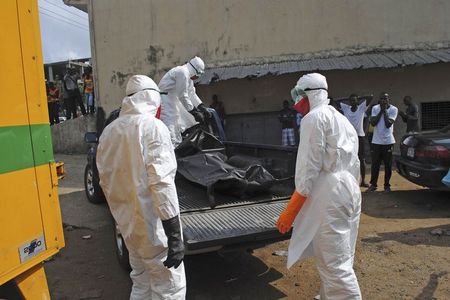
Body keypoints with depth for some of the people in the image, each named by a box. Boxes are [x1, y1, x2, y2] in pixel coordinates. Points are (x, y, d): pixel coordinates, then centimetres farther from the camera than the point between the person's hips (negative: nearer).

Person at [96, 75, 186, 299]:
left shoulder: (109, 131, 6)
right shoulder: (153, 126, -16)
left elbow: (105, 181, 12)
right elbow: (161, 183, -23)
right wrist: (175, 236, -21)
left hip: (127, 222, 8)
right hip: (153, 225, -7)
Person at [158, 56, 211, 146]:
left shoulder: (188, 75, 15)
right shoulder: (183, 73, -18)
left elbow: (192, 94, 18)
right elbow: (183, 96, -20)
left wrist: (202, 108, 9)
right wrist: (195, 113, -16)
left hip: (172, 100, 11)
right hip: (164, 100, -11)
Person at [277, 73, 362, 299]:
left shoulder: (314, 117, -6)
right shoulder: (342, 119, 22)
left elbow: (310, 168, -14)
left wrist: (290, 211, -12)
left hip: (329, 196, -10)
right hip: (350, 193, 10)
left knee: (334, 266, -6)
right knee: (340, 261, 17)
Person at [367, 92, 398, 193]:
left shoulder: (393, 109, -5)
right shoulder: (375, 108, 2)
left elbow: (388, 124, -16)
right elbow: (373, 123, -11)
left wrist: (385, 111, -13)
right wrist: (381, 111, -12)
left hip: (388, 141, -1)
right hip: (376, 141, 1)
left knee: (388, 165, 5)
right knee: (375, 164, 5)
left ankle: (387, 185, 18)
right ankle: (373, 185, 16)